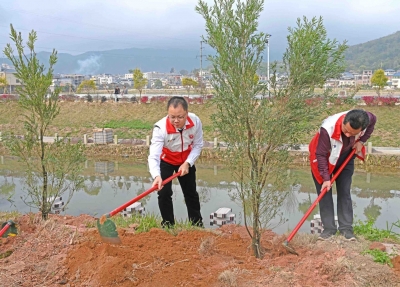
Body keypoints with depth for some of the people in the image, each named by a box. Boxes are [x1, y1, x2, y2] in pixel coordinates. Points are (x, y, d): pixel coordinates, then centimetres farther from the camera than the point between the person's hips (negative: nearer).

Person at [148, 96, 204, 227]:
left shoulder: (195, 121, -28)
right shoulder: (160, 127, -37)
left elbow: (197, 145, -12)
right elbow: (153, 156, -44)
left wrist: (187, 163, -23)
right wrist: (156, 176, -61)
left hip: (186, 161, 3)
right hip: (165, 161, -2)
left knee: (191, 193, 13)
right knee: (164, 193, -10)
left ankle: (197, 224, 30)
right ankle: (168, 225, 11)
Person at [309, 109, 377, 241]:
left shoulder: (366, 119, -30)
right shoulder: (328, 128, -42)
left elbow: (373, 121, -1)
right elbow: (321, 155, -31)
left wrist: (361, 141, -11)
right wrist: (326, 178, -31)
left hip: (346, 158, 3)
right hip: (324, 159, -3)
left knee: (344, 192, 2)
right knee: (324, 192, -4)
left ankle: (346, 228, 8)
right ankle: (329, 228, 3)